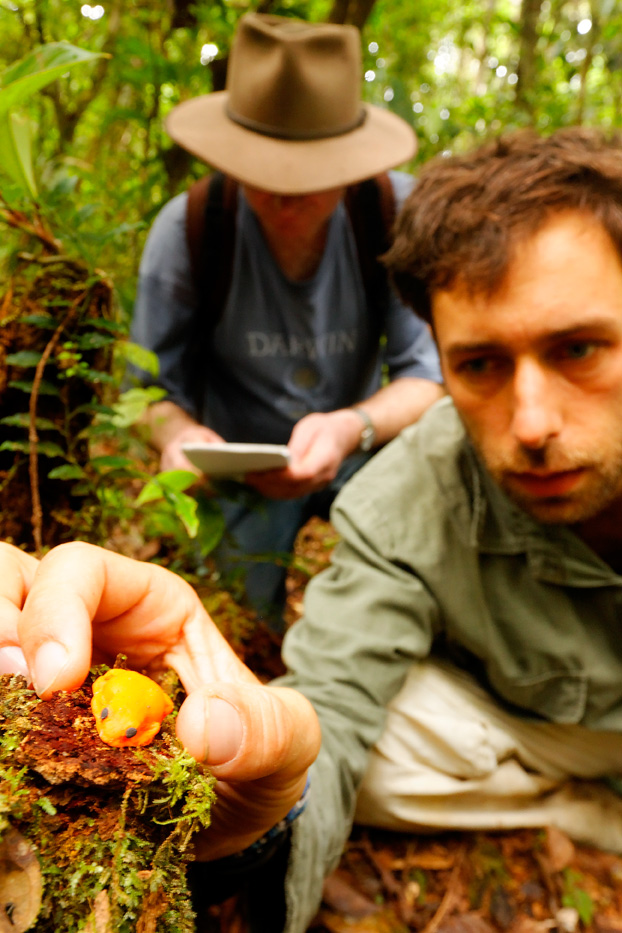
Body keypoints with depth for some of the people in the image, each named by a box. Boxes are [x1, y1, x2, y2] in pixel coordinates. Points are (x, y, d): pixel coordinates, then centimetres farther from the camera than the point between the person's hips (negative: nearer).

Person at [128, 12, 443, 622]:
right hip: (239, 462, 0)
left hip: (360, 451, 1)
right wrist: (177, 434, -35)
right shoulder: (187, 227, -16)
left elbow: (428, 372, -17)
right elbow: (153, 383, -10)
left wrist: (351, 428, -39)